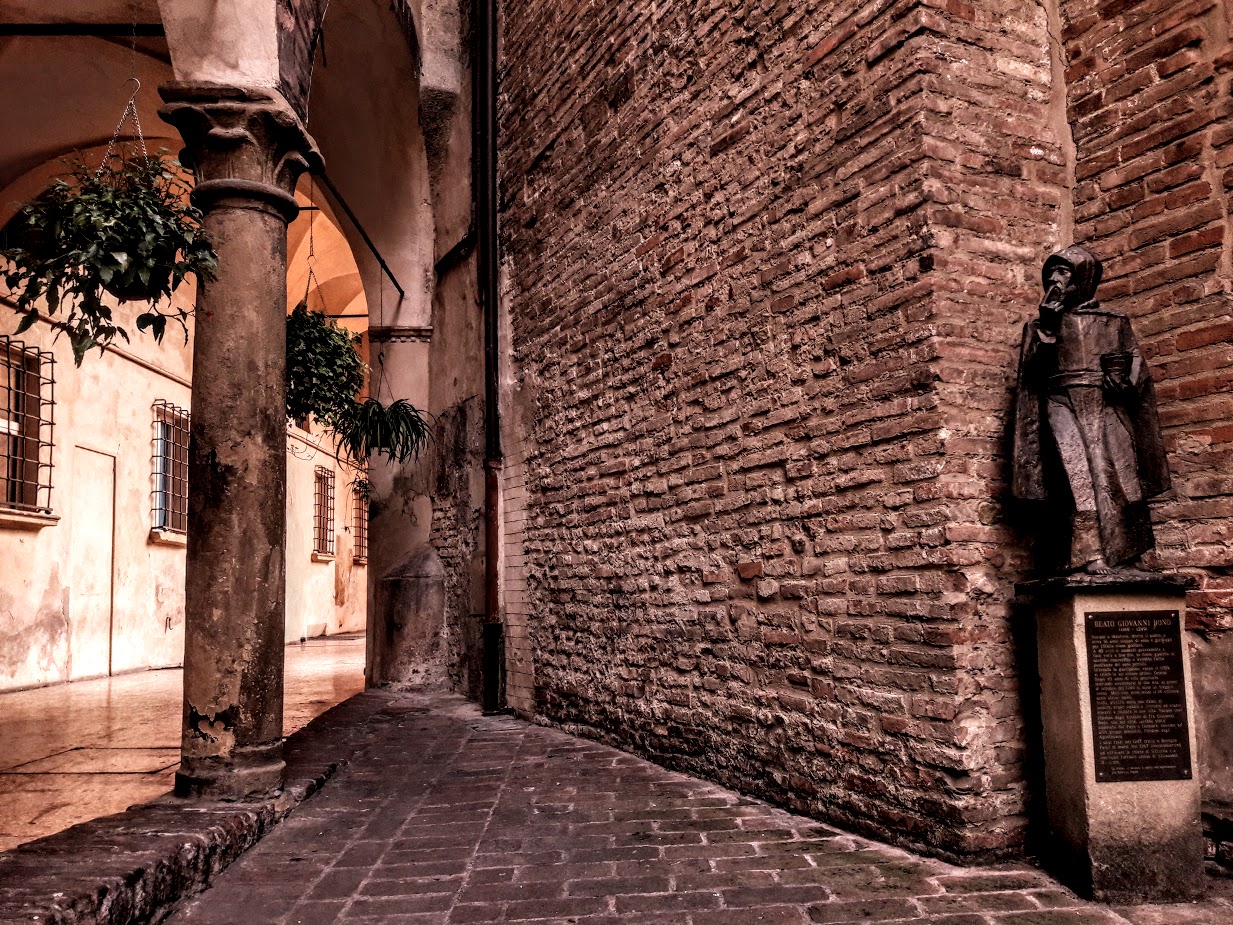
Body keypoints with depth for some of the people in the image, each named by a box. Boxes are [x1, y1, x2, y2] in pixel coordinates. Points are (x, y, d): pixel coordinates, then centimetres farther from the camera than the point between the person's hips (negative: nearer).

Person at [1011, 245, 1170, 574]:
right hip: (1063, 405, -1)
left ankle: (1120, 558, -13)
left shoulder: (1115, 322, 21)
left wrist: (1124, 372, -8)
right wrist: (1047, 330, -5)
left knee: (1119, 474, -14)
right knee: (1078, 473, -21)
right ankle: (1089, 556, -28)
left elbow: (1137, 364, 15)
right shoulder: (1040, 323, 19)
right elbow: (1031, 372, 5)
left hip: (1109, 408, 2)